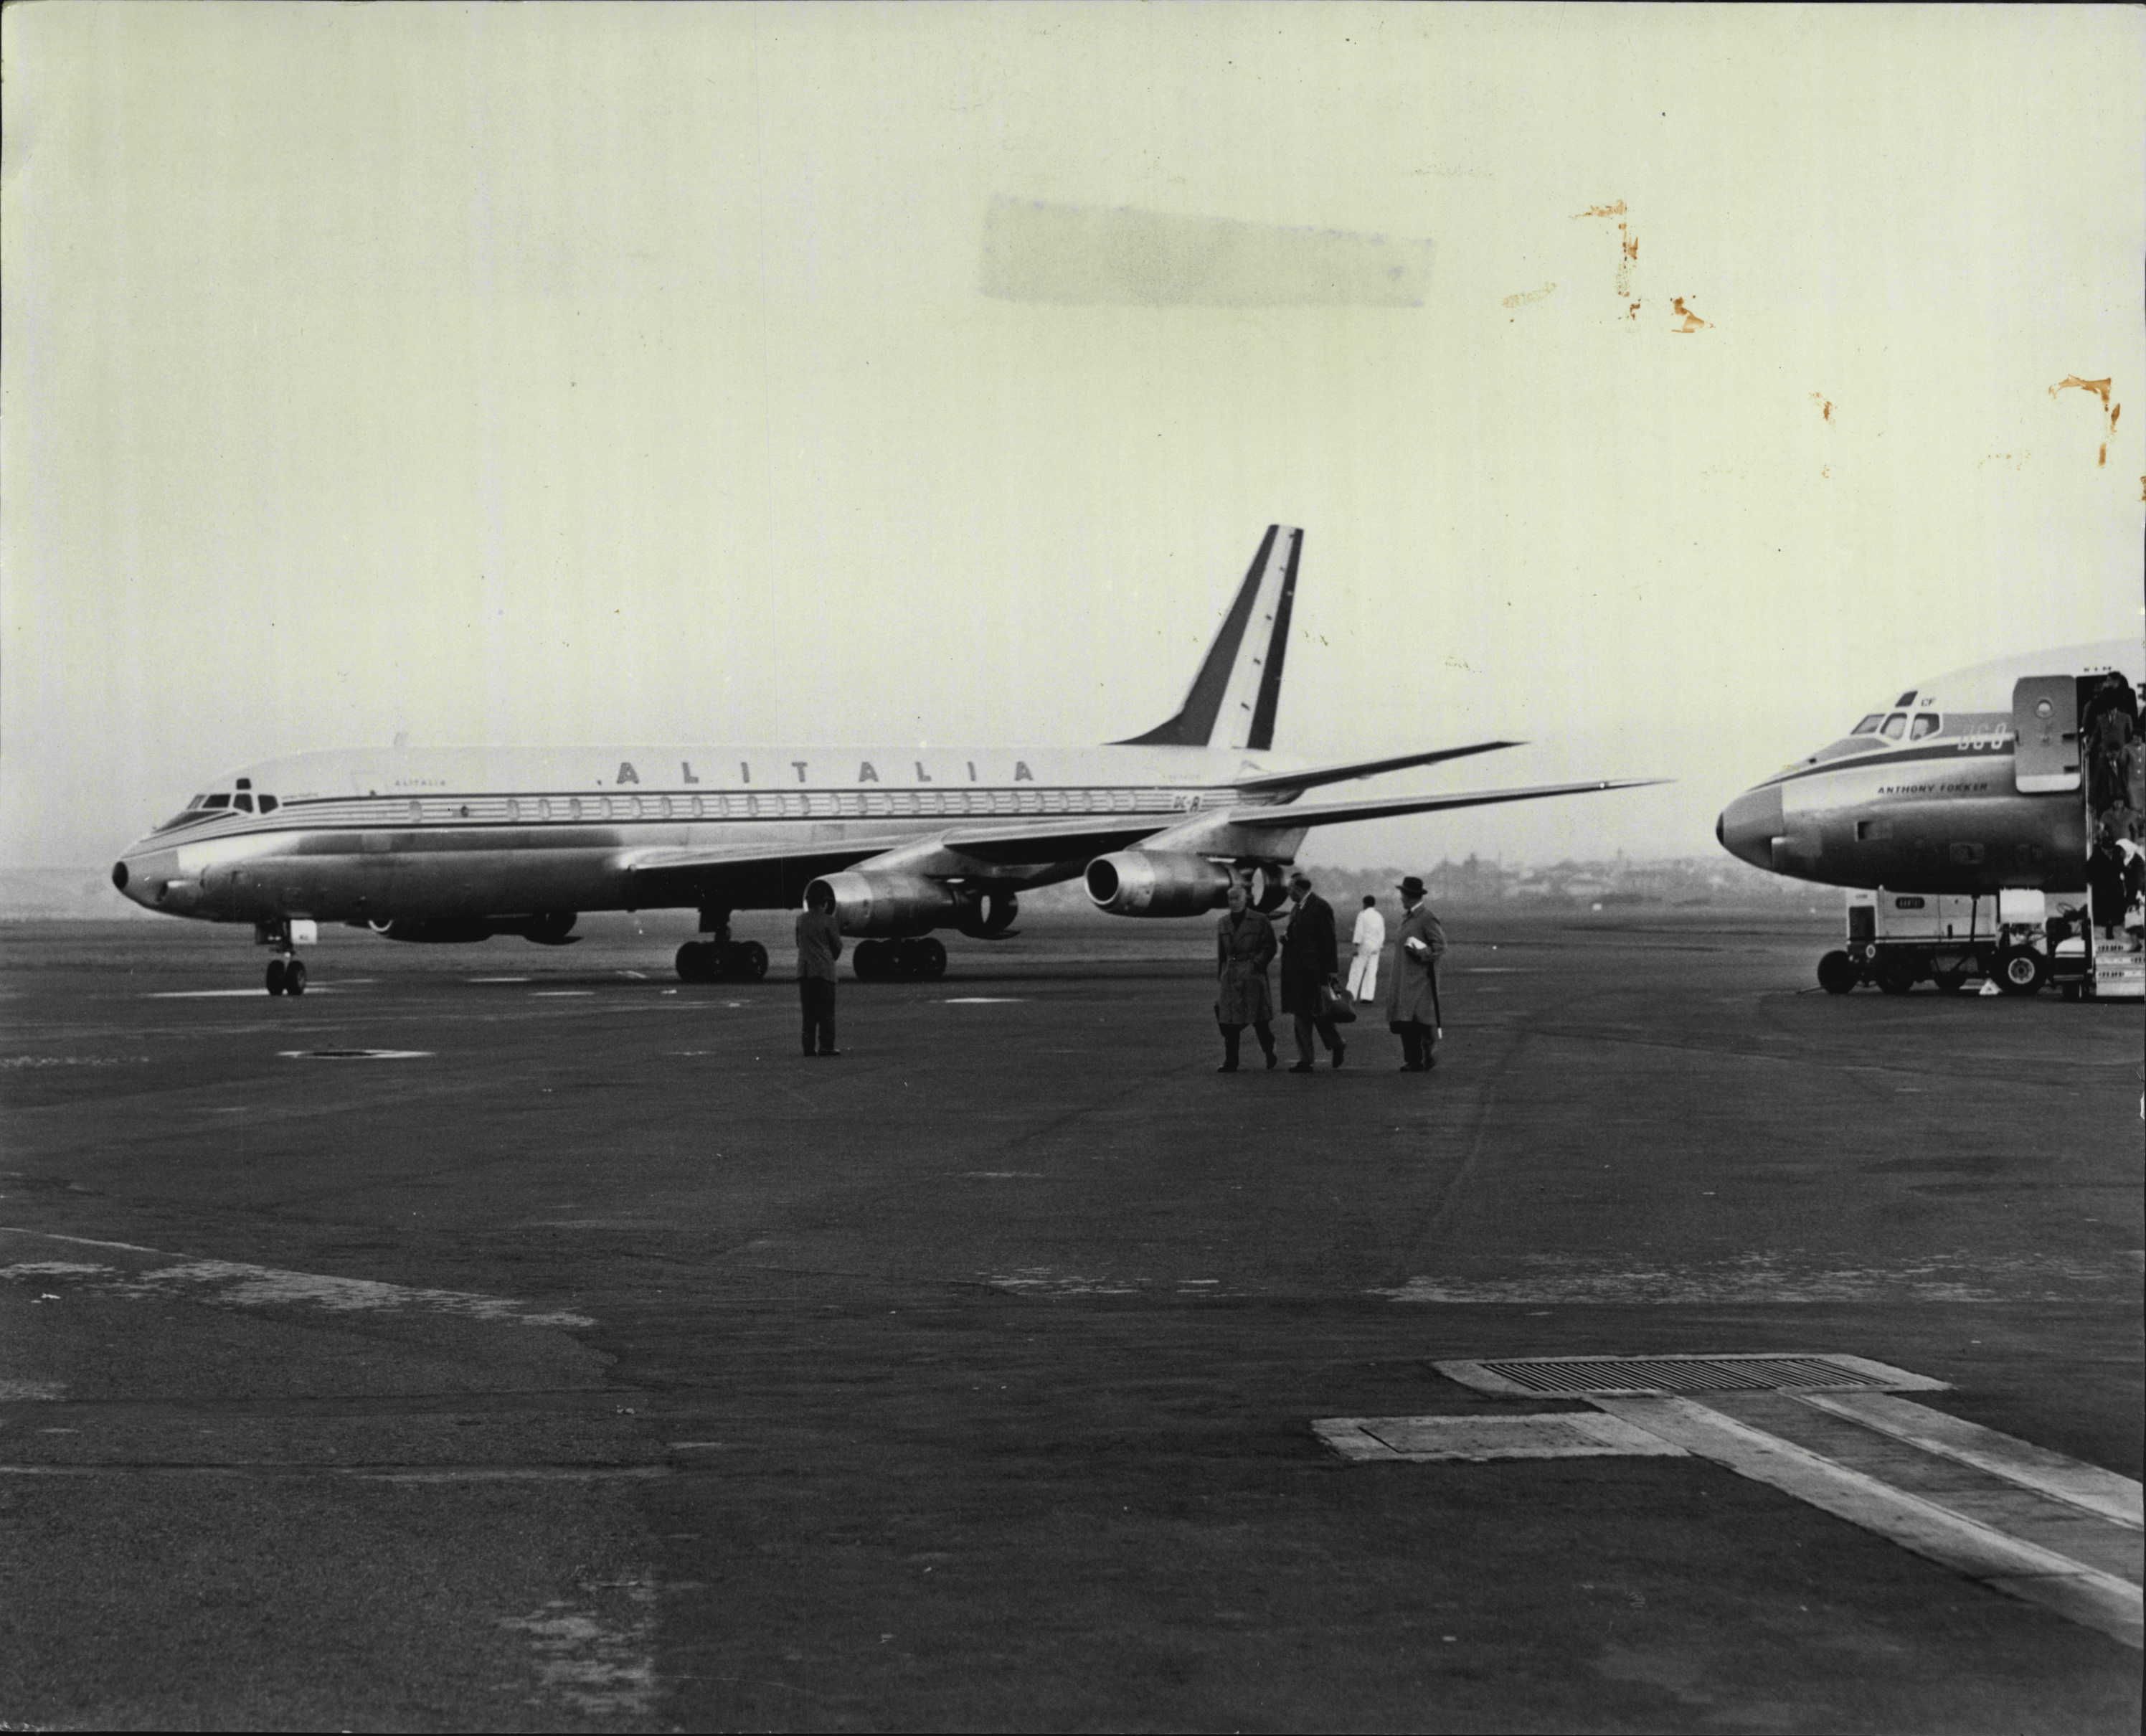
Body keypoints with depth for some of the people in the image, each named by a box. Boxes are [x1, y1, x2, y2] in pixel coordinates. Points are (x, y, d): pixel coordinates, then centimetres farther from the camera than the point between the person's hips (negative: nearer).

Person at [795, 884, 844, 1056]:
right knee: (826, 1010, 1)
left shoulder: (801, 919, 6)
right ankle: (826, 1046, -3)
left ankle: (809, 1047, 5)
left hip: (804, 969, 4)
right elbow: (837, 945, -1)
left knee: (808, 1011, 8)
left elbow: (799, 943, 14)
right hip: (824, 970, -4)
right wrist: (832, 958, 19)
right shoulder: (829, 921, -7)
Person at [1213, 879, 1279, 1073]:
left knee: (1259, 1017, -4)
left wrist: (1256, 964, -12)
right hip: (1230, 975, 4)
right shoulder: (1223, 924, 12)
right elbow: (1220, 955, 16)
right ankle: (1230, 1061, 0)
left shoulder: (1259, 921, 0)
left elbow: (1269, 948, 0)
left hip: (1253, 975, -4)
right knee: (1229, 1020, -2)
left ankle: (1269, 1051, 20)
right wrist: (1219, 979, 12)